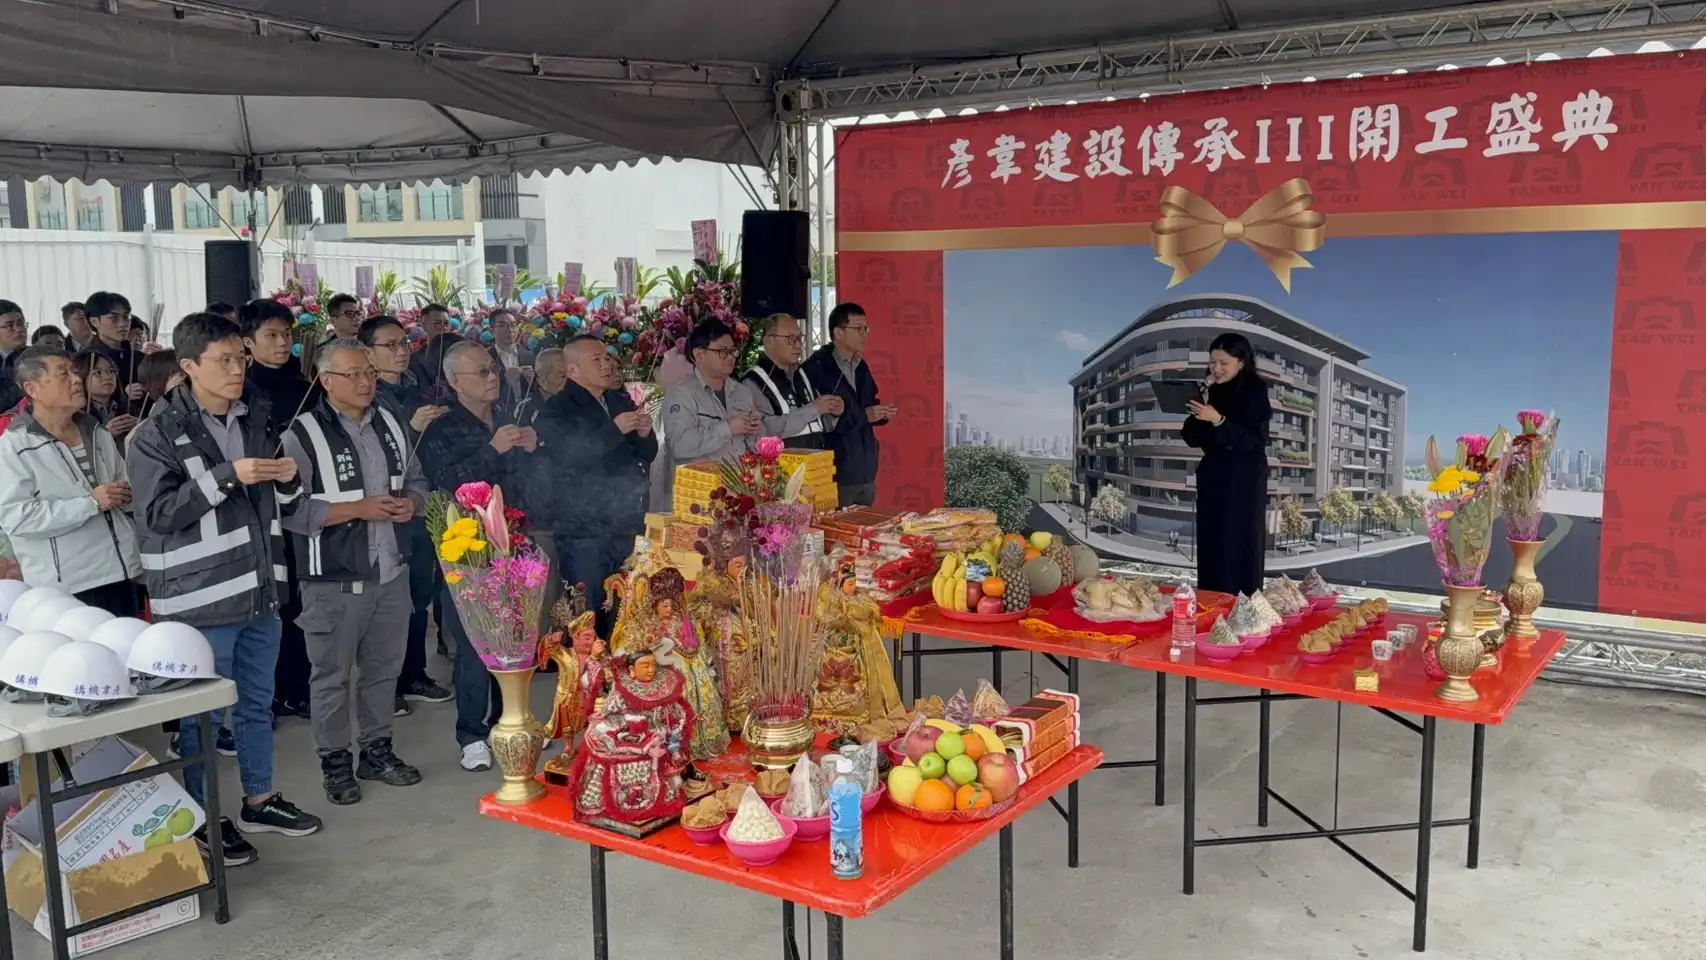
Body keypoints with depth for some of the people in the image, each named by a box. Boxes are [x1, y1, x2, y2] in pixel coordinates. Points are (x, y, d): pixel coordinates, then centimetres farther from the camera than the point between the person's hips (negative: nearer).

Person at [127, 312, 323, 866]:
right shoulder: (159, 435, -7)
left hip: (258, 591, 6)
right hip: (201, 599, -6)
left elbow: (283, 508, 18)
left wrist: (288, 480, -6)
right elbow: (156, 513, -17)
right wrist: (227, 477, -24)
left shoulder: (258, 419, 10)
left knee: (258, 704, 17)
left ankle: (259, 801, 32)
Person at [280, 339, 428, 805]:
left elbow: (417, 481, 17)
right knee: (331, 676, 7)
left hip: (391, 572, 6)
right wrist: (359, 508, -22)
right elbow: (292, 510, -20)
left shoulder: (390, 425, 9)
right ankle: (335, 762, 21)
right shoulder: (303, 434, -12)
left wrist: (411, 502, -5)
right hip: (335, 580, -6)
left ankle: (377, 750, 31)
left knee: (384, 668, 16)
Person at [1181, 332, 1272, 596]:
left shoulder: (1255, 392, -7)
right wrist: (1200, 412, -11)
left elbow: (1251, 439, -17)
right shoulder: (1211, 392, 7)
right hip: (1212, 477, 5)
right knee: (1209, 546, 5)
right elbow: (1191, 436, 6)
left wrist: (1218, 420, -27)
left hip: (1244, 480, -5)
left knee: (1239, 548, -6)